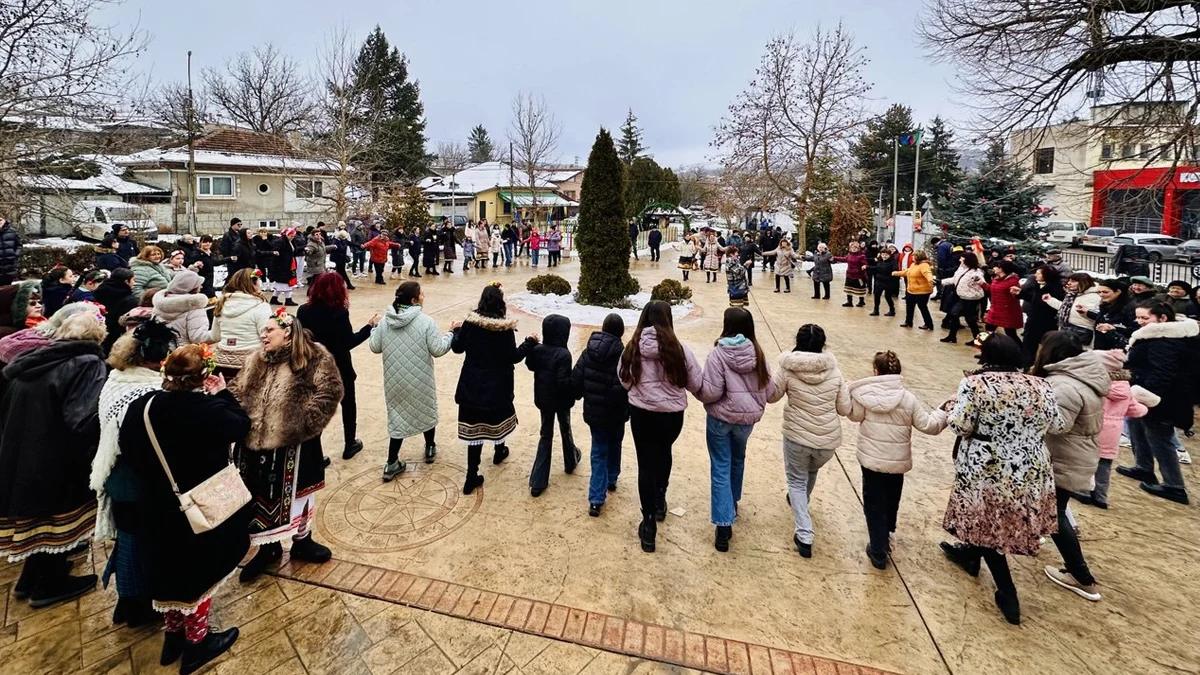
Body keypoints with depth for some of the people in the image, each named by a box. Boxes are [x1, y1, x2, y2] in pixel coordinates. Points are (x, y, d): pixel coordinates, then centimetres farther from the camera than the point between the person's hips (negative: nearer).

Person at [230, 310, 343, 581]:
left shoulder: (314, 358, -9)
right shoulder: (256, 361, 10)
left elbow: (329, 392, -16)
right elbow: (238, 392, 11)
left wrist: (303, 421, -20)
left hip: (294, 444, -5)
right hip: (256, 442, 5)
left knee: (295, 492, 13)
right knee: (260, 495, 15)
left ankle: (302, 541, 35)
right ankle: (268, 547, 35)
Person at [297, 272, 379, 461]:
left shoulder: (303, 310, -5)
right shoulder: (339, 313, -21)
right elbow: (348, 343, -17)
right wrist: (370, 326, -12)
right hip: (338, 369, -4)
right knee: (348, 405, 17)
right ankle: (350, 445, 29)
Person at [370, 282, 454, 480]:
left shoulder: (385, 320, -5)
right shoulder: (425, 321, -17)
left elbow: (375, 347, 2)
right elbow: (437, 350, -15)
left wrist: (374, 329, 20)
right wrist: (452, 334, 0)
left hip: (395, 380, 3)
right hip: (421, 380, -3)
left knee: (398, 415, 13)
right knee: (426, 411, 21)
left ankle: (391, 464, 14)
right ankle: (430, 449, 40)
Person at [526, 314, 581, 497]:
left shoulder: (536, 350, -7)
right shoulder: (563, 354, -26)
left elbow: (530, 366, 13)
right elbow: (564, 381, -29)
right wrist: (573, 393, -13)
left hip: (543, 400, 4)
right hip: (561, 401, -4)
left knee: (545, 436, 12)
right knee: (565, 431, 22)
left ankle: (538, 481, 7)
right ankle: (570, 461, 49)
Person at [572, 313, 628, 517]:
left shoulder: (588, 351, -5)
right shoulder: (622, 355, -20)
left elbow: (575, 380, -3)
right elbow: (623, 388, -23)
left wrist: (581, 396, 16)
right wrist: (626, 408, -6)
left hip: (593, 411, 3)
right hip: (615, 413, -2)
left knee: (599, 452, 9)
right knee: (614, 446, 24)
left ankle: (596, 499, 1)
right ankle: (611, 480, 45)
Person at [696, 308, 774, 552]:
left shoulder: (718, 353, -18)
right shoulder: (757, 353, -5)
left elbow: (711, 392, -20)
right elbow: (769, 389, 1)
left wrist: (697, 388, 0)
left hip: (720, 417, -4)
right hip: (747, 417, 4)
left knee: (720, 468, 3)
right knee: (737, 460, 27)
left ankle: (724, 526, 0)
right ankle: (733, 503, 47)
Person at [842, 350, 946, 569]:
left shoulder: (864, 394, -13)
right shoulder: (908, 399, -10)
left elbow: (852, 414, 1)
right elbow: (929, 426, -5)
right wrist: (944, 411, 12)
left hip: (871, 459, -2)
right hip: (898, 461, 2)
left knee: (874, 504, 9)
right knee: (891, 501, 25)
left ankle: (879, 552, 10)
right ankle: (885, 537, 45)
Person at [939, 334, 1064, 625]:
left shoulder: (975, 383, -15)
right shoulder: (1040, 386, -1)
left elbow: (960, 426, -17)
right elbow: (1058, 426, 7)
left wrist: (952, 406, 2)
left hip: (988, 469, -5)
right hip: (1030, 473, 5)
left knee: (987, 525, 12)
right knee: (1004, 520, 26)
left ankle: (1008, 596, 14)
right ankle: (970, 554, 48)